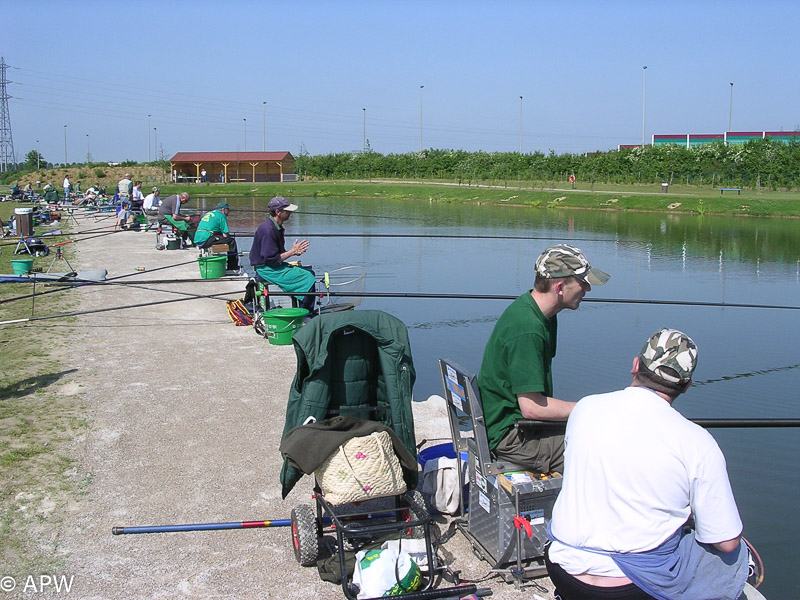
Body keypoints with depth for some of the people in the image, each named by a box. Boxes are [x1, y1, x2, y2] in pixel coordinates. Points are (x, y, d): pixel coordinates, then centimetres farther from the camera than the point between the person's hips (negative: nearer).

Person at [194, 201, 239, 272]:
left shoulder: (208, 213, 24)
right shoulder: (221, 216, -2)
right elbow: (225, 235, -6)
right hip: (206, 241, -9)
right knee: (231, 240, -2)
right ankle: (233, 267, -1)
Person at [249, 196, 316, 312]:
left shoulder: (277, 227, 9)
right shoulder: (268, 229, -23)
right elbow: (271, 259, -24)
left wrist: (294, 251, -1)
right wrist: (292, 251, -16)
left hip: (276, 265, 11)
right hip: (267, 269, -11)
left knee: (310, 272, 11)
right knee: (307, 279, -16)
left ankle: (310, 313, 12)